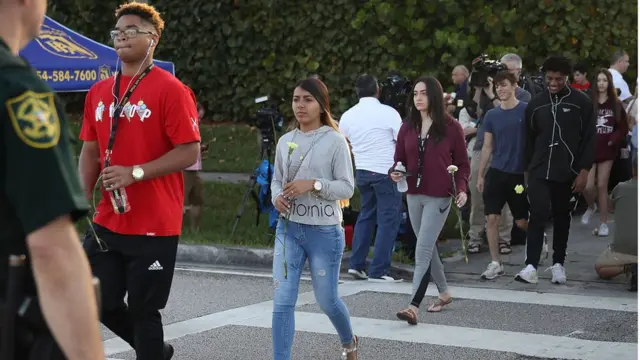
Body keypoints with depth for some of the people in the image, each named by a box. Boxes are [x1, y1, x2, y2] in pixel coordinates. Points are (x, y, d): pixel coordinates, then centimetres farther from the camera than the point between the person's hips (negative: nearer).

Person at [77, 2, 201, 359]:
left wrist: (135, 173, -22)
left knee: (143, 311, 0)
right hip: (108, 222, 7)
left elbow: (190, 153, -14)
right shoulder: (99, 92, 10)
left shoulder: (171, 90, -10)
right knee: (101, 302, 12)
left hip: (154, 225, -7)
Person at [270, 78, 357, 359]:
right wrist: (277, 197, -7)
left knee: (327, 300, 11)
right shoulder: (285, 141, 6)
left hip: (324, 231, -3)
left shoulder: (335, 141, -7)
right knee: (282, 301, -5)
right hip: (288, 229, 3)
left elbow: (347, 188, -8)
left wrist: (313, 184, -22)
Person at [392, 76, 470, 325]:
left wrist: (462, 188, -16)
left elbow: (462, 164, 0)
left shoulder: (451, 127, -3)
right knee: (428, 248, 16)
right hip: (414, 195, 6)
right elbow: (399, 160, 11)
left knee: (423, 250, -13)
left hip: (439, 197, -5)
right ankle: (444, 293, 33)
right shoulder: (408, 127, 8)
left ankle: (413, 306, -18)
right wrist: (394, 173, -11)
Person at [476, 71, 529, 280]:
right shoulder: (492, 115, 5)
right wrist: (480, 175, 7)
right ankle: (495, 263, 4)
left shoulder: (526, 111, -5)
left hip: (519, 174, -3)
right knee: (492, 218, -4)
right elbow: (487, 147, 10)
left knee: (522, 221, 5)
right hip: (496, 173, 3)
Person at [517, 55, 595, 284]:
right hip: (539, 172, 1)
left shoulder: (581, 103, -2)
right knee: (537, 216, -9)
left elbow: (589, 139, -2)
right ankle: (531, 266, -13)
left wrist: (584, 171, -7)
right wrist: (527, 170, 12)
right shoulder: (536, 104, 4)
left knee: (562, 218, 9)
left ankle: (558, 264, 19)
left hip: (567, 173, -1)